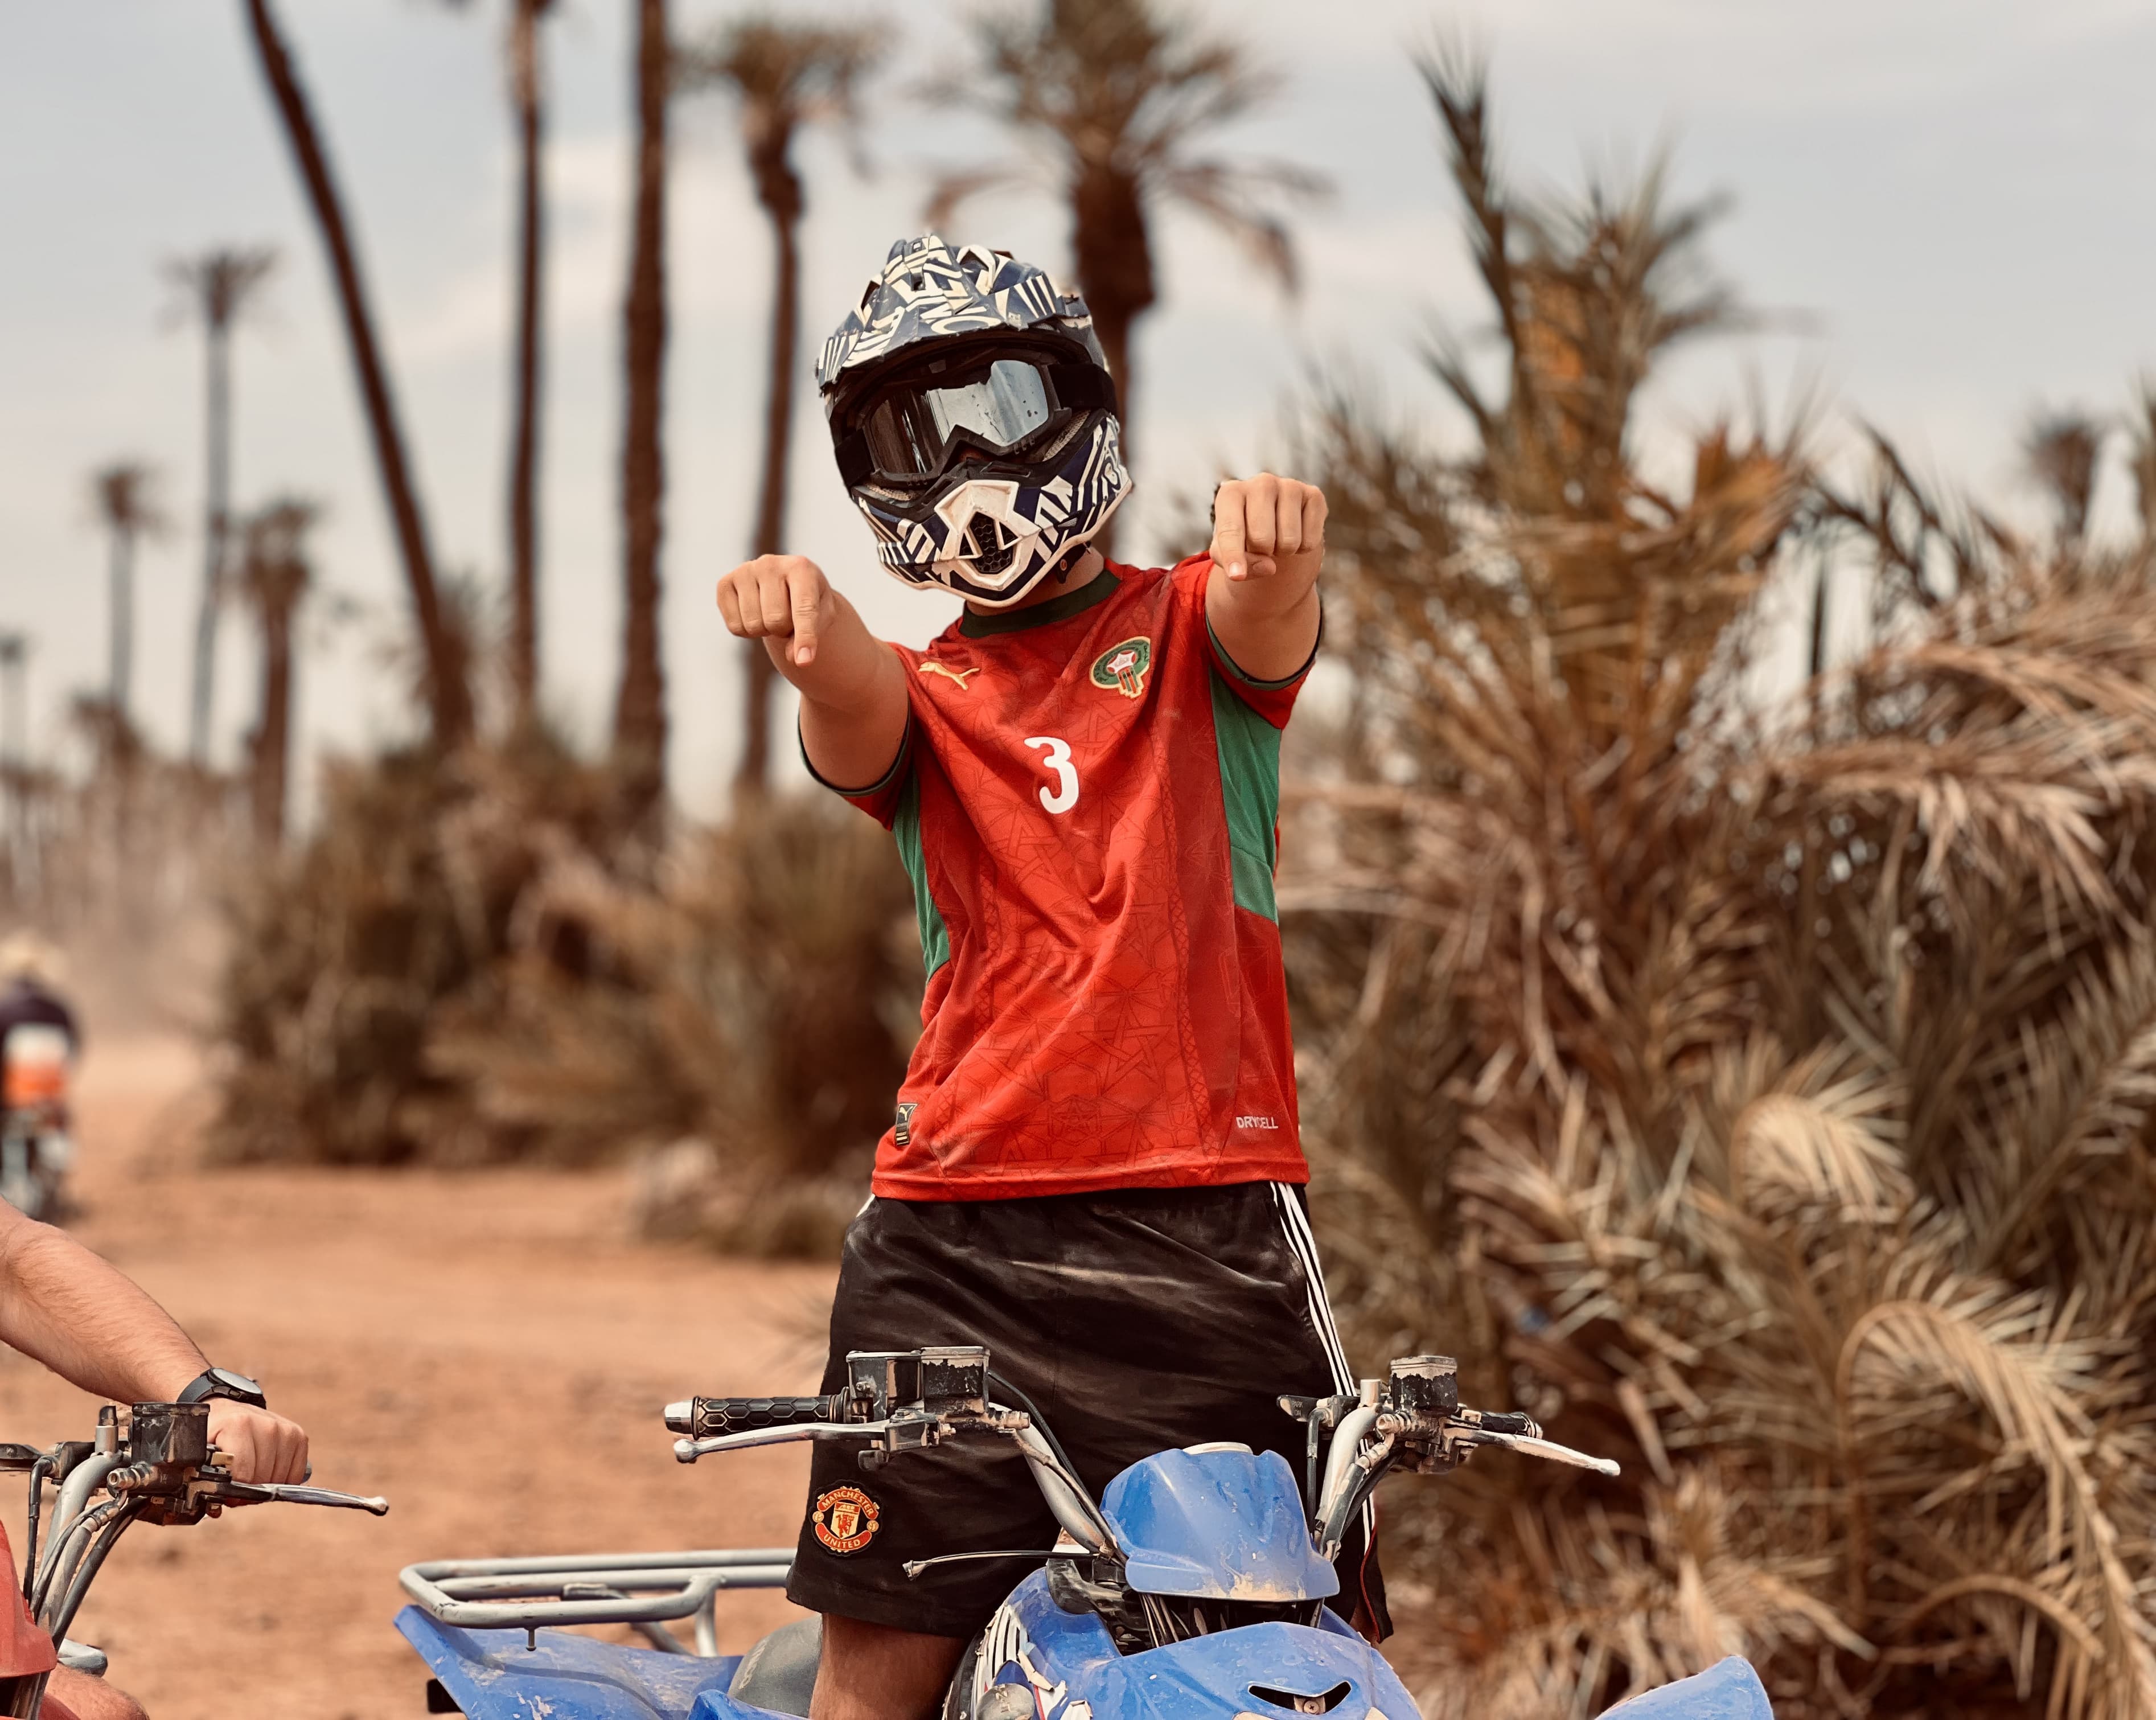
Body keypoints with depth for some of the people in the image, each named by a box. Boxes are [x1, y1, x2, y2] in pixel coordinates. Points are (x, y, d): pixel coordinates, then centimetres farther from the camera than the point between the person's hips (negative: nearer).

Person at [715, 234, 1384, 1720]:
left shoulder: (1187, 630, 14)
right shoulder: (916, 698, 17)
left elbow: (1265, 622, -10)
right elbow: (854, 712, -7)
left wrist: (1273, 539, -36)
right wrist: (802, 619, -33)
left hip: (1207, 1227, -1)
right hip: (956, 1245, 1)